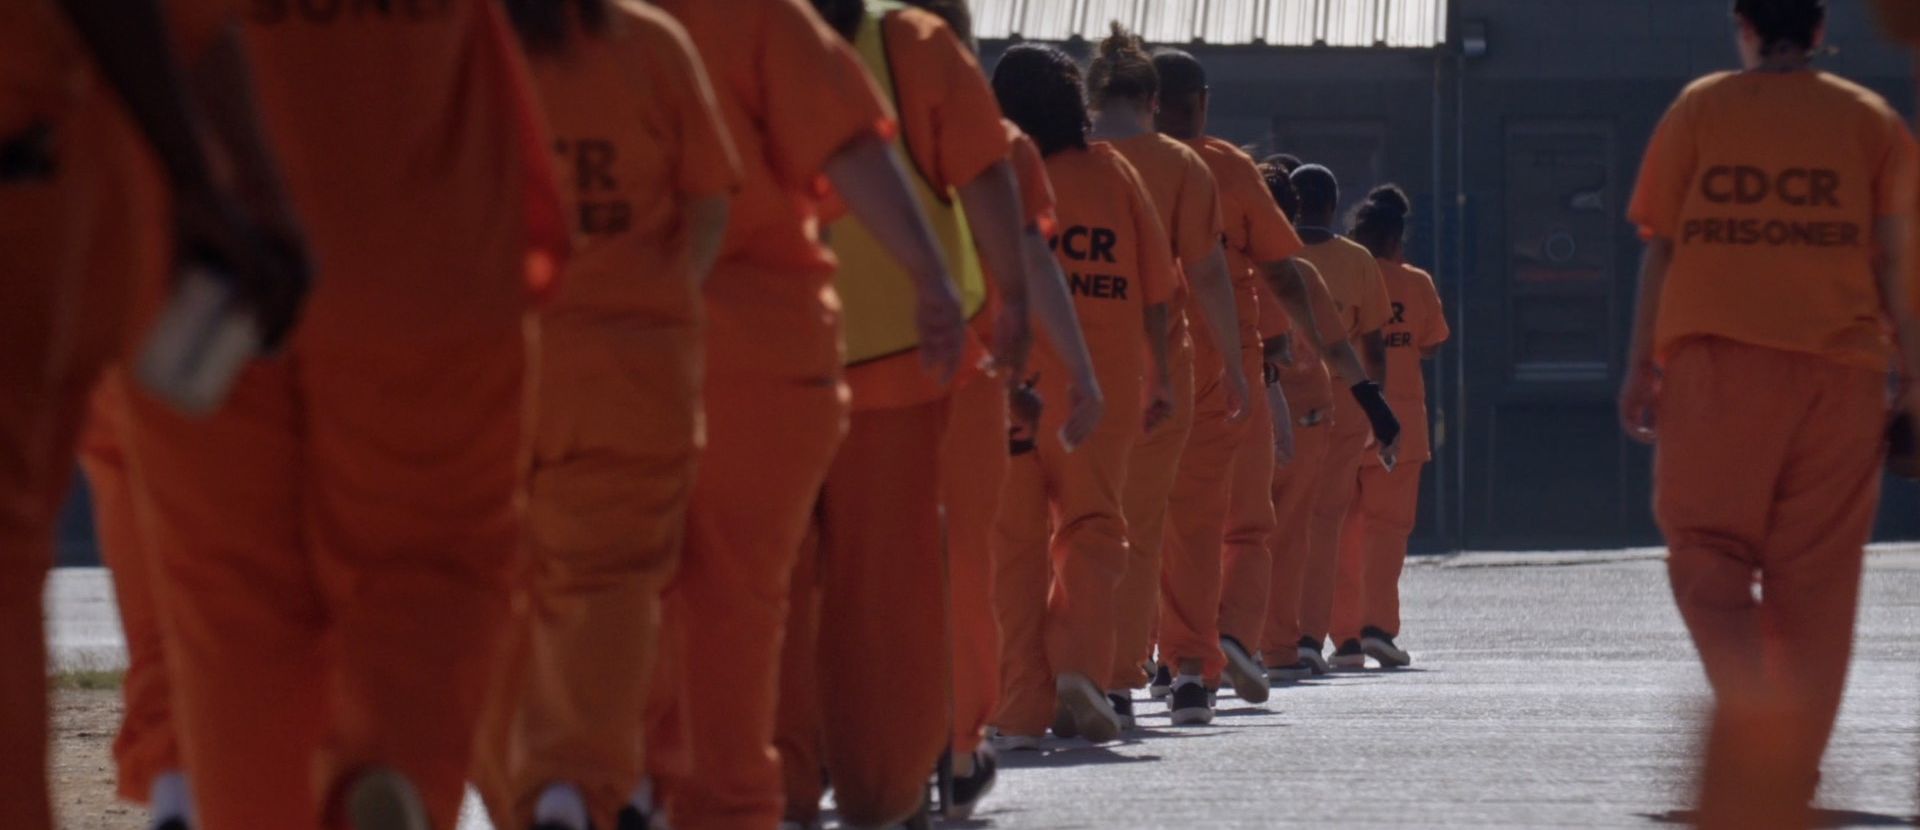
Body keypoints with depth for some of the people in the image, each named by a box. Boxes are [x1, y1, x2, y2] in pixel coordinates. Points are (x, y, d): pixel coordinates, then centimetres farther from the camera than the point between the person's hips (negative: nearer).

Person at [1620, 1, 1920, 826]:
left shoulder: (1701, 108, 8)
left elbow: (1660, 245, 6)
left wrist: (1642, 366, 10)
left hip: (1719, 356, -1)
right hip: (1840, 359, 1)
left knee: (1706, 543, 3)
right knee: (1813, 572, 5)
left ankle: (1744, 684, -28)